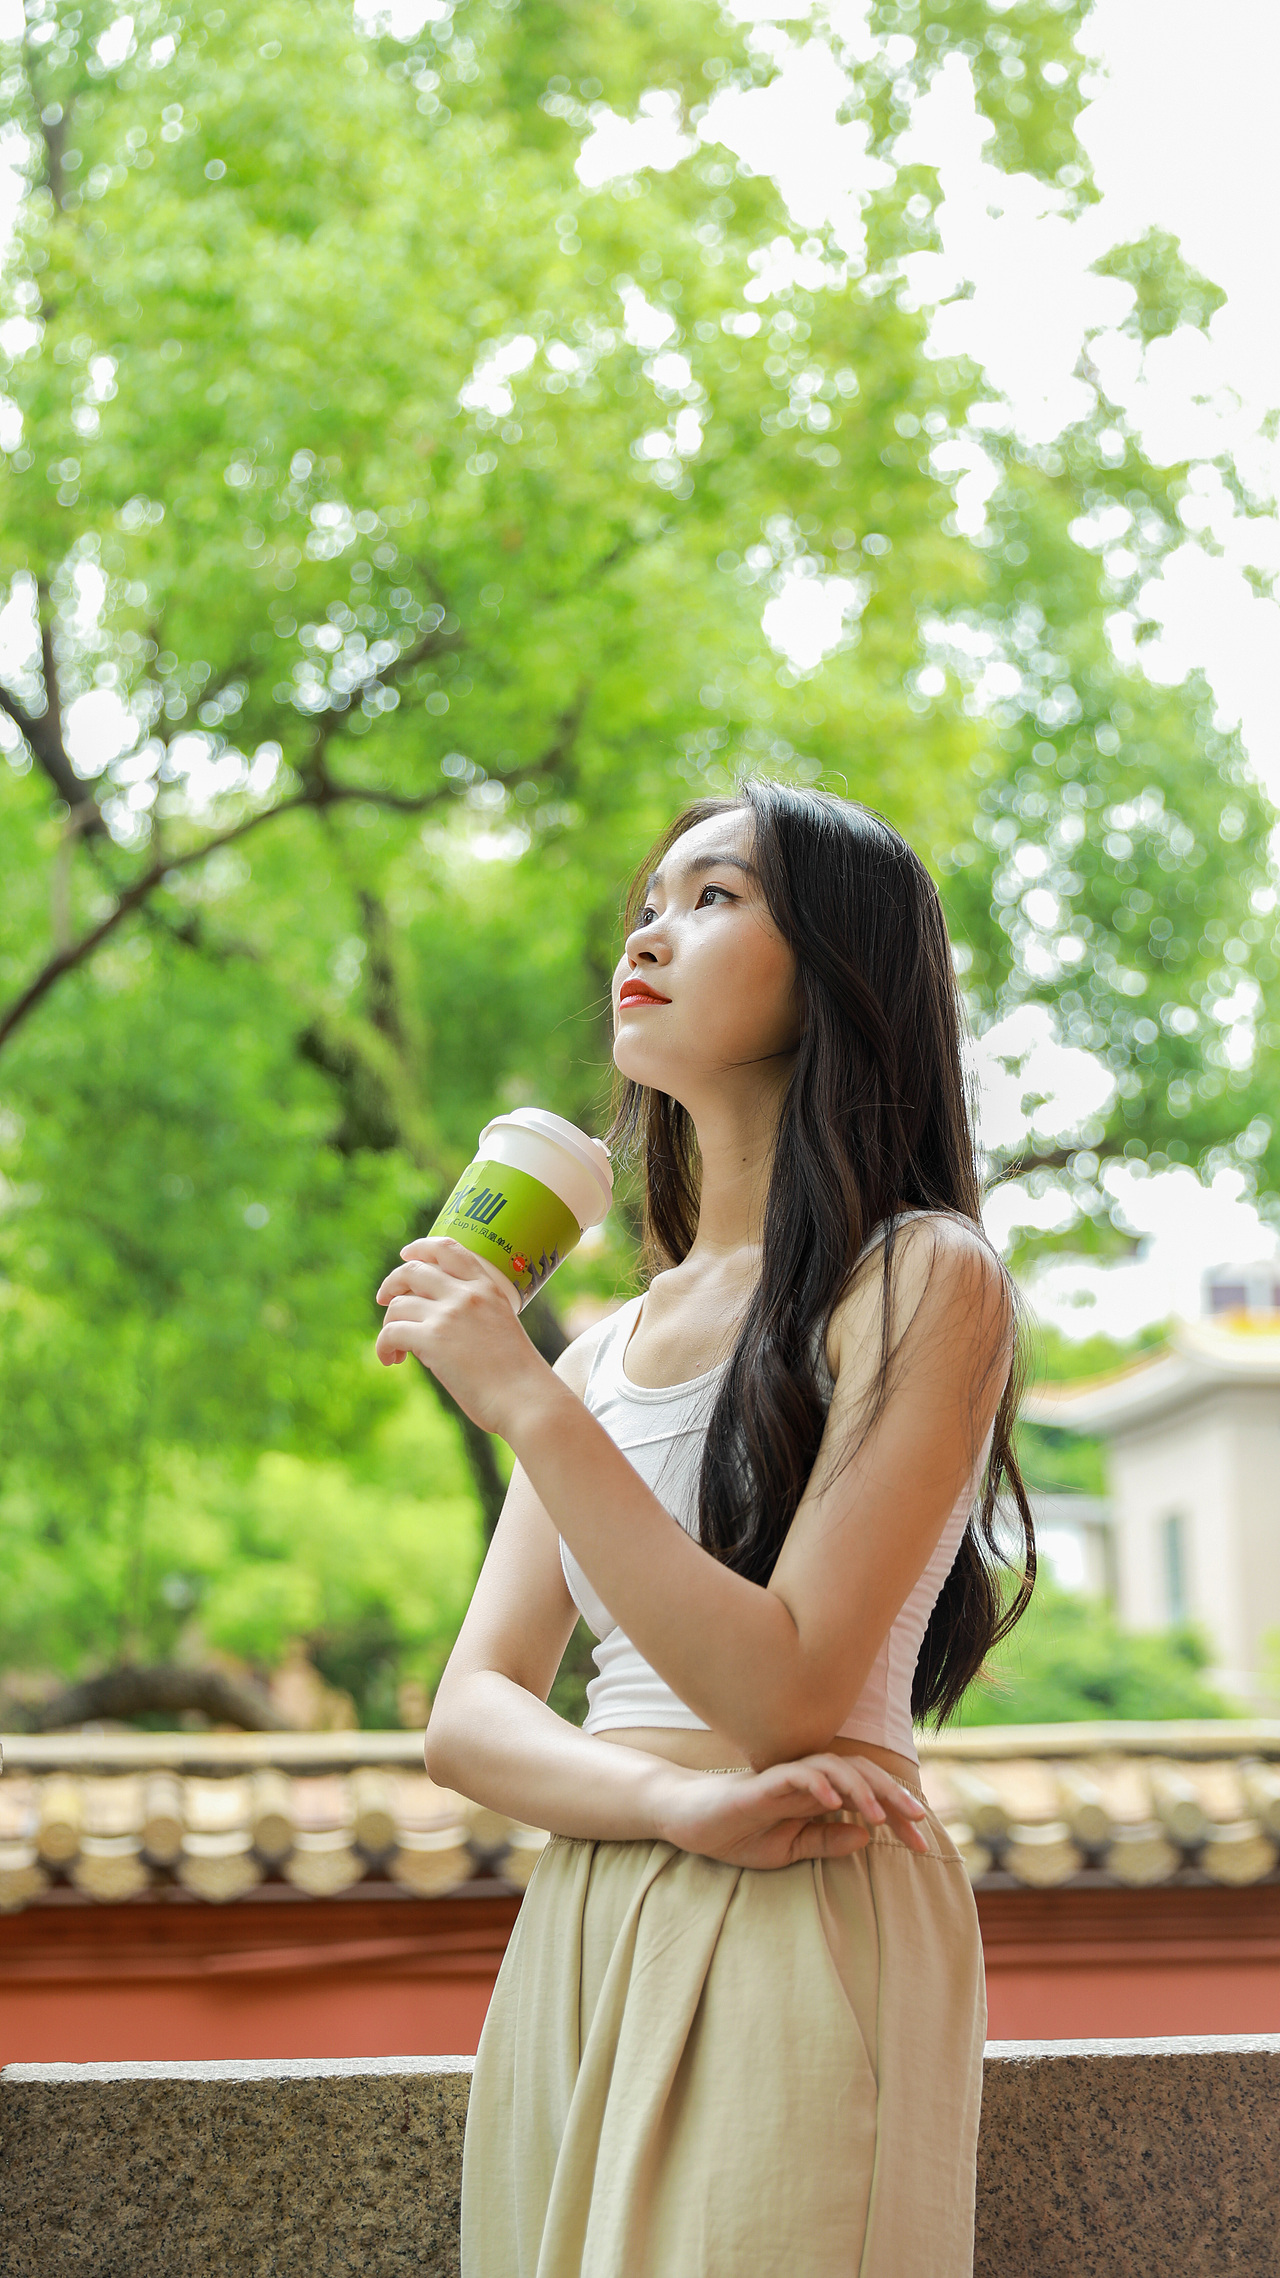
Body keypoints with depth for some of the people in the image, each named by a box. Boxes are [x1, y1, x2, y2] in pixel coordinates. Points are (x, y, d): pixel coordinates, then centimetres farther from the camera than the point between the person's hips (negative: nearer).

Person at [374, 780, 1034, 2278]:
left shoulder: (923, 1281, -6)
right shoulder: (607, 1343, 14)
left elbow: (787, 1693, -15)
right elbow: (468, 1716, 6)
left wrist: (529, 1408, -16)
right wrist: (685, 1804, -14)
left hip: (797, 1943, -6)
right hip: (573, 1947, 6)